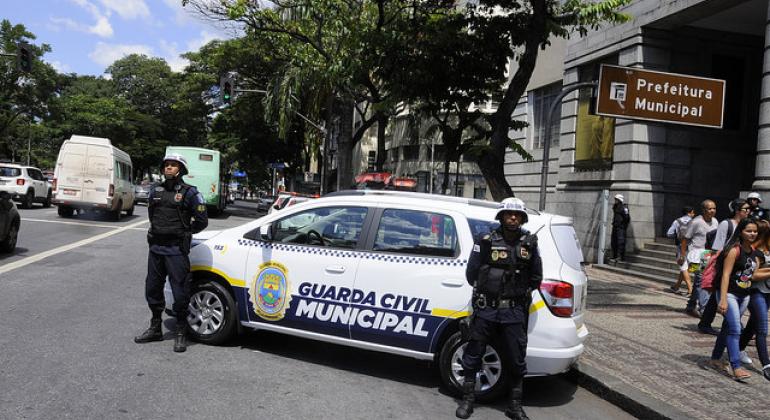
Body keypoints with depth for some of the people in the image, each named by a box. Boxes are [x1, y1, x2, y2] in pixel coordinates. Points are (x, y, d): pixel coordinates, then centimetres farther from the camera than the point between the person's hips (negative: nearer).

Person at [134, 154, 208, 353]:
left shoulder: (189, 193, -5)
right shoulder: (155, 191, 11)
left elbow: (202, 221, -2)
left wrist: (184, 232, 7)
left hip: (176, 250, -6)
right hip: (155, 248, 6)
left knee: (180, 293, -3)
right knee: (152, 289, 15)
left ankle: (180, 334, 10)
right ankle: (155, 329, 31)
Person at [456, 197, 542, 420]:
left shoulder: (529, 243, 4)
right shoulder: (486, 241, -4)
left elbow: (536, 277, 16)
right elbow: (471, 274, 3)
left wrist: (521, 293, 12)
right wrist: (485, 291, 9)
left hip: (515, 312, 2)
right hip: (486, 309, -2)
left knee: (518, 360, 8)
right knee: (473, 356, 7)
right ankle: (468, 400, 24)